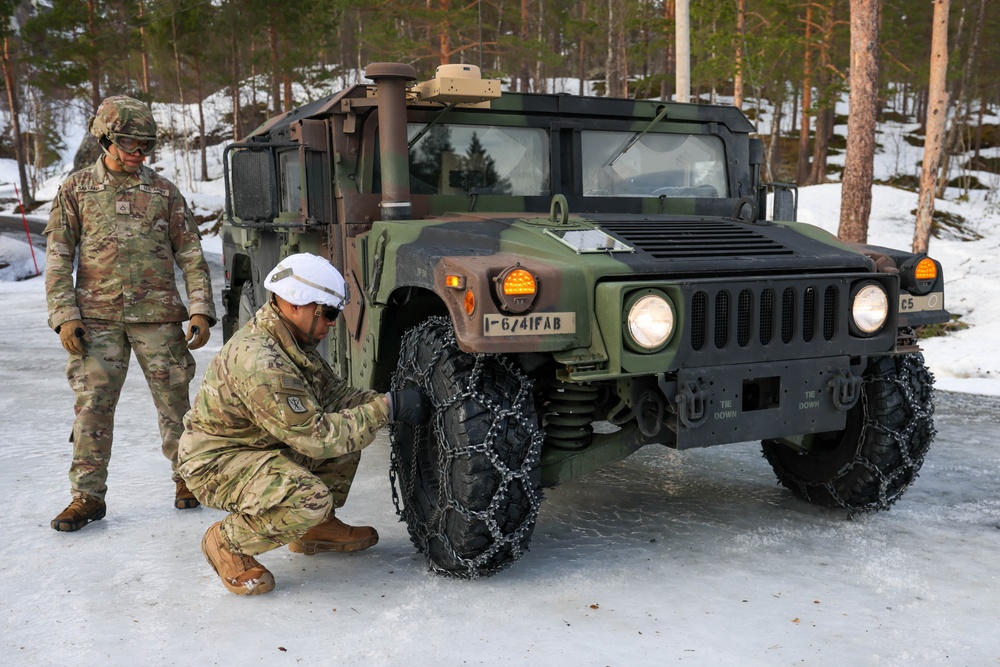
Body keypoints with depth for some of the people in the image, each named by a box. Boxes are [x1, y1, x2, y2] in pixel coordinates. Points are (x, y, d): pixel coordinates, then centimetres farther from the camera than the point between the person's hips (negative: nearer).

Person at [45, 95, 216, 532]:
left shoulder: (164, 192, 8)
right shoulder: (75, 190, 7)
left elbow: (191, 256, 7)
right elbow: (58, 259, 5)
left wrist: (201, 311, -3)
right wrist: (64, 316, -5)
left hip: (158, 315, 0)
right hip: (96, 317, 0)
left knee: (174, 401, 4)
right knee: (92, 406, 0)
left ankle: (187, 479, 20)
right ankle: (88, 496, 10)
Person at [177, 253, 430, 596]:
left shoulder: (295, 339, 0)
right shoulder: (259, 362, -31)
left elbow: (335, 394, 6)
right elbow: (316, 436, -31)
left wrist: (388, 401, -11)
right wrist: (387, 408, -27)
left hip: (260, 443, 10)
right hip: (215, 463, -10)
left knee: (348, 426, 3)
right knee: (310, 498, -32)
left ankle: (317, 529, 14)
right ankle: (226, 543, -5)